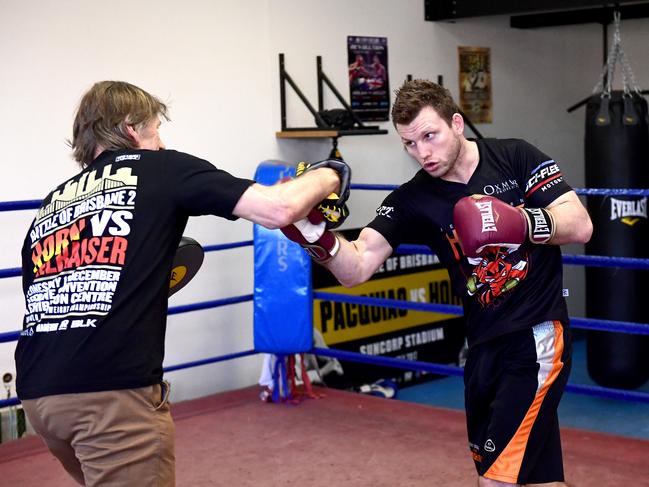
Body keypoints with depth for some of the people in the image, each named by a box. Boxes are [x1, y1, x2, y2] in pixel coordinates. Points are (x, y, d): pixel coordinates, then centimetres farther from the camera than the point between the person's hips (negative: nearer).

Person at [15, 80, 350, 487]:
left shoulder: (51, 203, 21)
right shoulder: (161, 169, 4)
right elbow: (279, 210, -4)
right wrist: (329, 175, 16)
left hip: (39, 392, 7)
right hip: (113, 391, -7)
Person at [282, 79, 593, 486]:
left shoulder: (515, 158, -6)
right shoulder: (413, 200, -1)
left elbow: (581, 226, -10)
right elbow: (357, 267, -11)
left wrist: (524, 222, -28)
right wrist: (319, 237, -31)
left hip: (537, 336, -4)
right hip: (484, 345, 5)